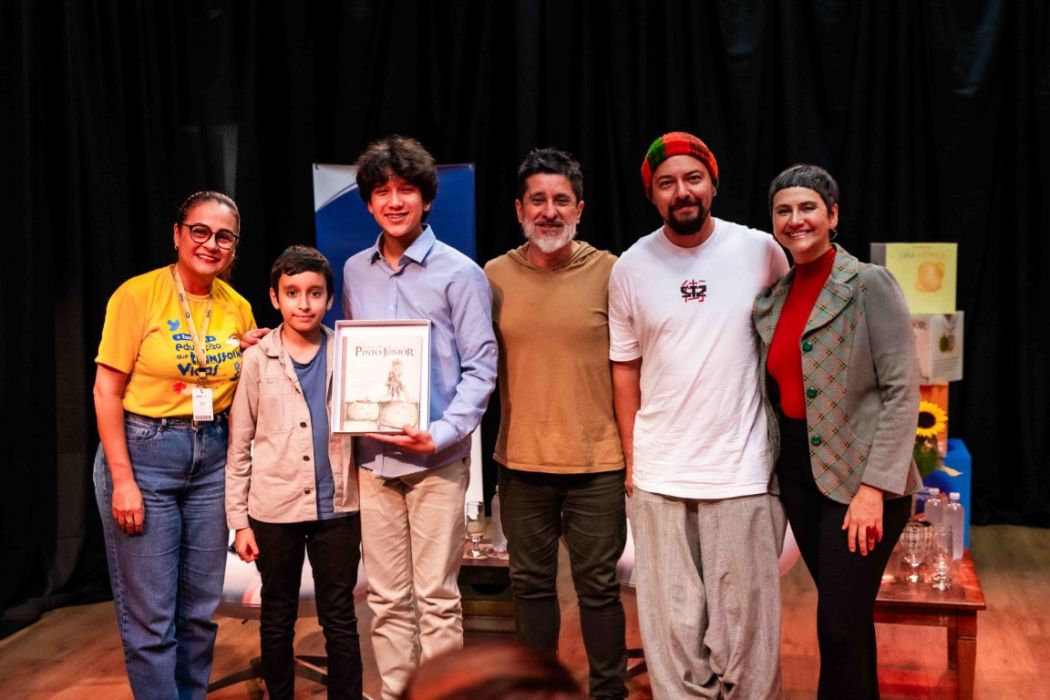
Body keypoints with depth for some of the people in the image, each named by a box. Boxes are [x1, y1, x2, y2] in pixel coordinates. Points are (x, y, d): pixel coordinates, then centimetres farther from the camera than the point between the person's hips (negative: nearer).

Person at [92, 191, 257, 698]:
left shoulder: (238, 308, 6)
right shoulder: (138, 294, -9)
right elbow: (106, 390, -10)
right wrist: (122, 479, -14)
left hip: (212, 456, 5)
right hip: (144, 451, -5)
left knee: (201, 609, 12)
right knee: (150, 616, -1)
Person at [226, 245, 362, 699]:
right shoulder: (256, 360, 0)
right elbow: (239, 446, 2)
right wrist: (239, 519, -1)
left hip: (337, 507, 0)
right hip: (274, 509, 0)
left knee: (340, 617, 7)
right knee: (277, 616, 12)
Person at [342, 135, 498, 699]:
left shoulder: (459, 273, -3)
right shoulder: (355, 272, 11)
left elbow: (481, 366, -5)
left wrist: (442, 435, -15)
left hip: (437, 461, -4)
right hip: (373, 457, 4)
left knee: (436, 596, 1)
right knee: (386, 598, 10)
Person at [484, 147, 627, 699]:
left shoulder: (608, 272, -5)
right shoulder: (495, 276, 2)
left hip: (597, 463, -2)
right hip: (521, 461, 3)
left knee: (598, 586, 7)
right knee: (531, 582, 15)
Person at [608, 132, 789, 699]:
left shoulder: (761, 252, -1)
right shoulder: (631, 268, 2)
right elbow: (625, 368, 8)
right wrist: (631, 459, 5)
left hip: (743, 471, -1)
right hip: (658, 476, 2)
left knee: (745, 617, 5)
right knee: (673, 619, 9)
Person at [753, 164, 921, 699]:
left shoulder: (869, 284, -10)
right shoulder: (773, 296, 9)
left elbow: (902, 391, -14)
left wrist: (875, 487, -19)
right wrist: (773, 468, 7)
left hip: (857, 475, -6)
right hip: (797, 471, 6)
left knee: (841, 624, -4)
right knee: (843, 617, 16)